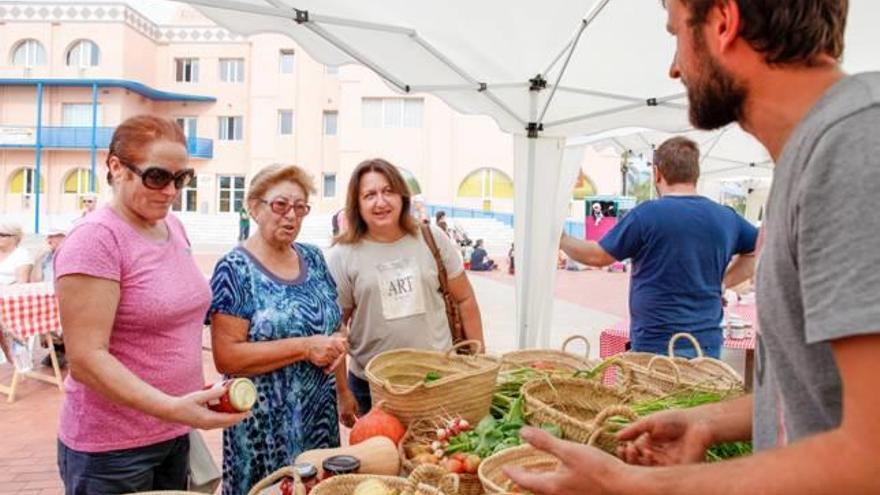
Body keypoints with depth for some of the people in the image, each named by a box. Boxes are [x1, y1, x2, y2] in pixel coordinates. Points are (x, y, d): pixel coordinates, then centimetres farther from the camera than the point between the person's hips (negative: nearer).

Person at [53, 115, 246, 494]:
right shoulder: (96, 239, -18)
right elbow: (86, 358, -22)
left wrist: (185, 412, 13)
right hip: (112, 449, -7)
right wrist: (172, 407, -31)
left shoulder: (173, 226, 4)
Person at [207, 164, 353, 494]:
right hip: (265, 422, -5)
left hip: (321, 413, 6)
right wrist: (304, 347, -23)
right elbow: (226, 356, -19)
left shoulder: (313, 258, 5)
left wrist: (344, 391, 3)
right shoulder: (236, 269, -13)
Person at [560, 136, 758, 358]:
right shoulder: (726, 217, 4)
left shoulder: (647, 214, -12)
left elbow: (597, 256, -5)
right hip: (708, 346, 5)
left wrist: (559, 238, 10)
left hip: (656, 345, -5)